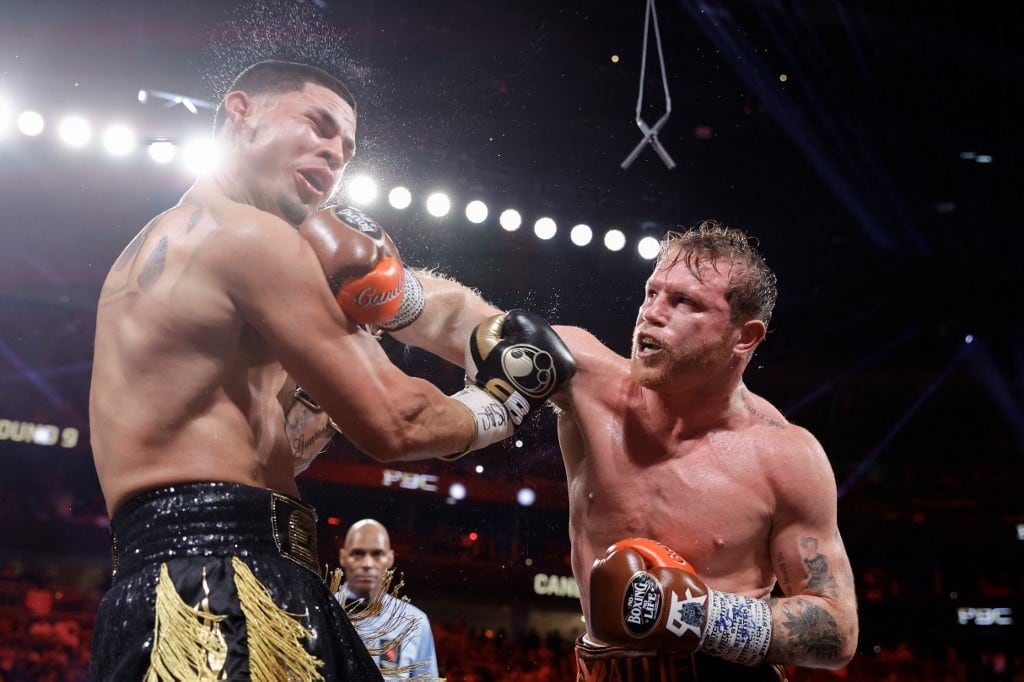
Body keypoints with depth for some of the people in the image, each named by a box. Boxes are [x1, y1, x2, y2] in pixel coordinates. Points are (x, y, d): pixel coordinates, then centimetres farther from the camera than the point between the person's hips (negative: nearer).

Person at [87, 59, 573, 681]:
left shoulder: (166, 243, 23)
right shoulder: (250, 234, -8)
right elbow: (391, 428, -9)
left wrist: (347, 326, 18)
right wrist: (503, 403, 10)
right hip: (219, 589, -11)